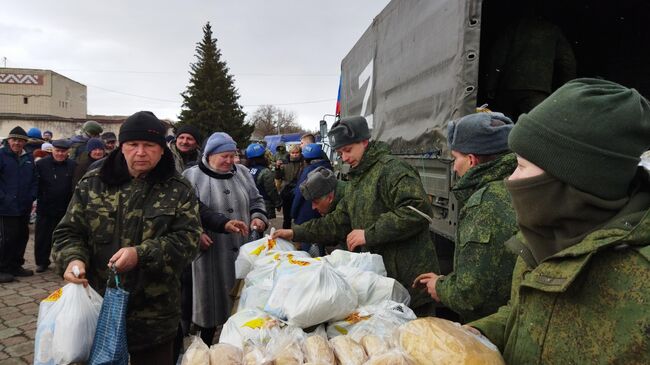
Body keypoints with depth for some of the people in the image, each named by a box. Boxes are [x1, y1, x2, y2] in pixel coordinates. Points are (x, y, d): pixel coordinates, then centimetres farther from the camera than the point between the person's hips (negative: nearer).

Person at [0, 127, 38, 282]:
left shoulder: (28, 158, 12)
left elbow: (34, 179, 15)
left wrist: (32, 196, 3)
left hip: (24, 206, 6)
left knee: (22, 236, 11)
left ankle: (16, 265, 25)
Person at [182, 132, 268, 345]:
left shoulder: (242, 173, 11)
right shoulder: (192, 176, -3)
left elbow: (256, 200, 20)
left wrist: (258, 216, 2)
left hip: (244, 249, 4)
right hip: (211, 251, -4)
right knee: (212, 299, 6)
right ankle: (206, 348, 27)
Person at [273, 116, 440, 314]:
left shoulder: (392, 168, -13)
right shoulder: (356, 180, 17)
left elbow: (417, 211, -26)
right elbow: (338, 221, 19)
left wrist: (369, 234, -21)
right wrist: (296, 233, 12)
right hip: (381, 277, 8)